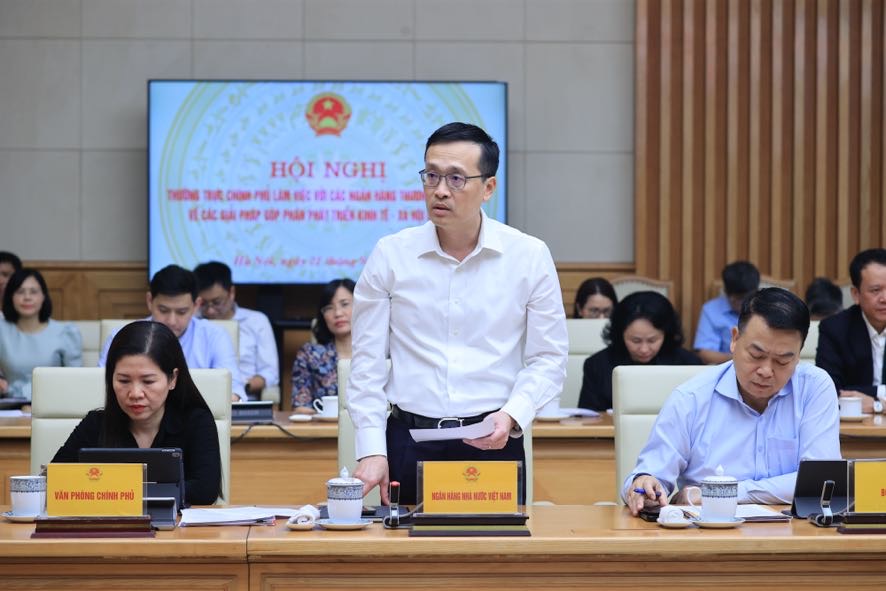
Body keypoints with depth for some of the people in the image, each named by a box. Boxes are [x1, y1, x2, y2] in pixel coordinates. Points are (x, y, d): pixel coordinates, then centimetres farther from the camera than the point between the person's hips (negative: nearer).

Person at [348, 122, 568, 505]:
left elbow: (547, 359, 3)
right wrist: (372, 450, -6)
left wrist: (511, 415, -14)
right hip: (408, 443, 0)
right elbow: (368, 363, 3)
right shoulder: (389, 255, 1)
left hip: (493, 442, 0)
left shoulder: (530, 256, 0)